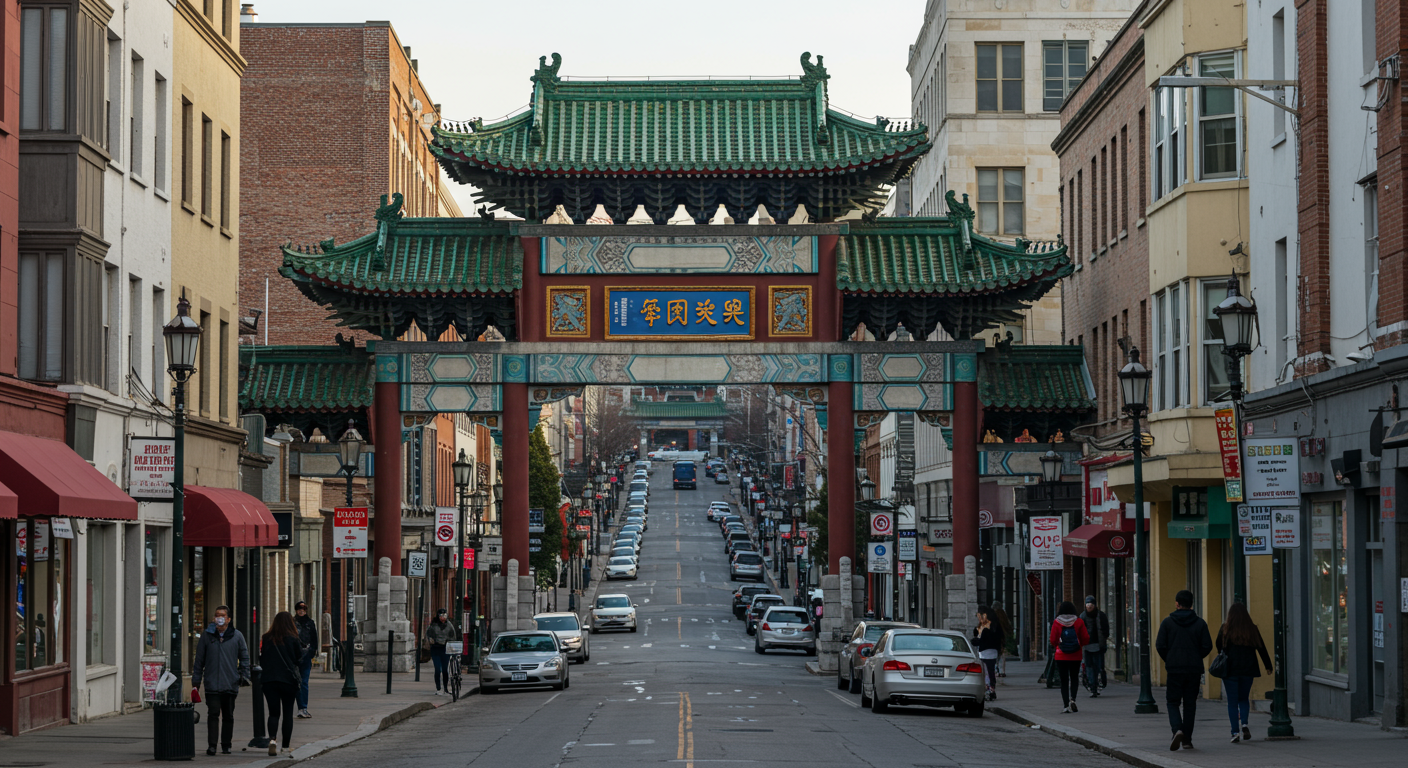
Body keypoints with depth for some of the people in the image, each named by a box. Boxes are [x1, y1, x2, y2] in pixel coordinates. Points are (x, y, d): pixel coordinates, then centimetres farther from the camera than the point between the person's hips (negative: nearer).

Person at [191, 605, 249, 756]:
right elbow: (199, 659, 9)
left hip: (231, 684, 1)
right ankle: (212, 744, -9)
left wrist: (244, 675, 4)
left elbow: (244, 657, 12)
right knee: (213, 714, -9)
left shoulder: (237, 636, 5)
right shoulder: (207, 635, 5)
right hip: (212, 684, -1)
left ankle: (226, 744, 18)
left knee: (228, 716, 8)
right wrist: (196, 680, 6)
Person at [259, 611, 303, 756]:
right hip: (288, 679, -2)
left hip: (268, 679, 2)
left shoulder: (266, 639, 0)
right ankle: (286, 746, 12)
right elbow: (300, 659, 3)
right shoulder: (292, 639, -7)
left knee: (274, 713, 5)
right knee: (288, 713, 10)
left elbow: (261, 660, 8)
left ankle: (272, 738, -20)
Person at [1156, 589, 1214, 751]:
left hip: (1174, 669, -2)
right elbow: (1207, 646, -1)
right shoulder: (1200, 623, 1)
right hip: (1194, 669, 2)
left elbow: (1160, 645, -6)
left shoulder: (1168, 622, -3)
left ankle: (1177, 730, -19)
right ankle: (1187, 739, 11)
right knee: (1190, 704, 10)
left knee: (1173, 702, 7)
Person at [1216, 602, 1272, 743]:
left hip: (1230, 669, -2)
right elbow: (1261, 648, 5)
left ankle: (1235, 732, -4)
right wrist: (1268, 666, 12)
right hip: (1248, 669, 2)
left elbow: (1218, 646, 3)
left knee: (1232, 701, 3)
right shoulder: (1252, 629, 1)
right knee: (1244, 699, 17)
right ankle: (1245, 724, -5)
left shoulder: (1225, 629, -5)